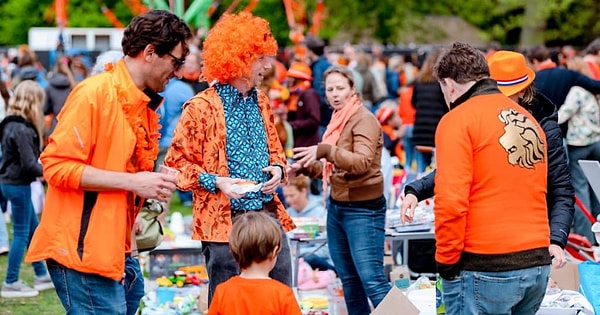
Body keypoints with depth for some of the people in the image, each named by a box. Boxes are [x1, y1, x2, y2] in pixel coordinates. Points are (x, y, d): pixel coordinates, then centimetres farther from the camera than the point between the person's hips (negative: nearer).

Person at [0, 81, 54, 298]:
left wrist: (42, 167, 3)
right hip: (18, 184, -10)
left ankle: (42, 275, 27)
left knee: (33, 230, 18)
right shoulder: (22, 130, -21)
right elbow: (29, 164, -22)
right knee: (21, 233, 0)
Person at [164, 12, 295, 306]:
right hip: (225, 223, -7)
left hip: (270, 217, 7)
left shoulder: (261, 102, 13)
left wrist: (278, 168, 3)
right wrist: (217, 182, -19)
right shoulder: (201, 108, -9)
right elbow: (176, 163, -7)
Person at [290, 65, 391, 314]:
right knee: (349, 280, 13)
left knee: (372, 280, -12)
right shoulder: (337, 120, 12)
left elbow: (362, 162, -28)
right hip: (336, 207, 9)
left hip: (363, 210, -9)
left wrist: (325, 150, -38)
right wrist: (305, 167, 5)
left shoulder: (364, 119, -13)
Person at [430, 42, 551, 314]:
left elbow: (451, 201, -16)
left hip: (486, 269, -7)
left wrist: (445, 261, -6)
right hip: (538, 264, 7)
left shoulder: (457, 120, -7)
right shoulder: (528, 119, 15)